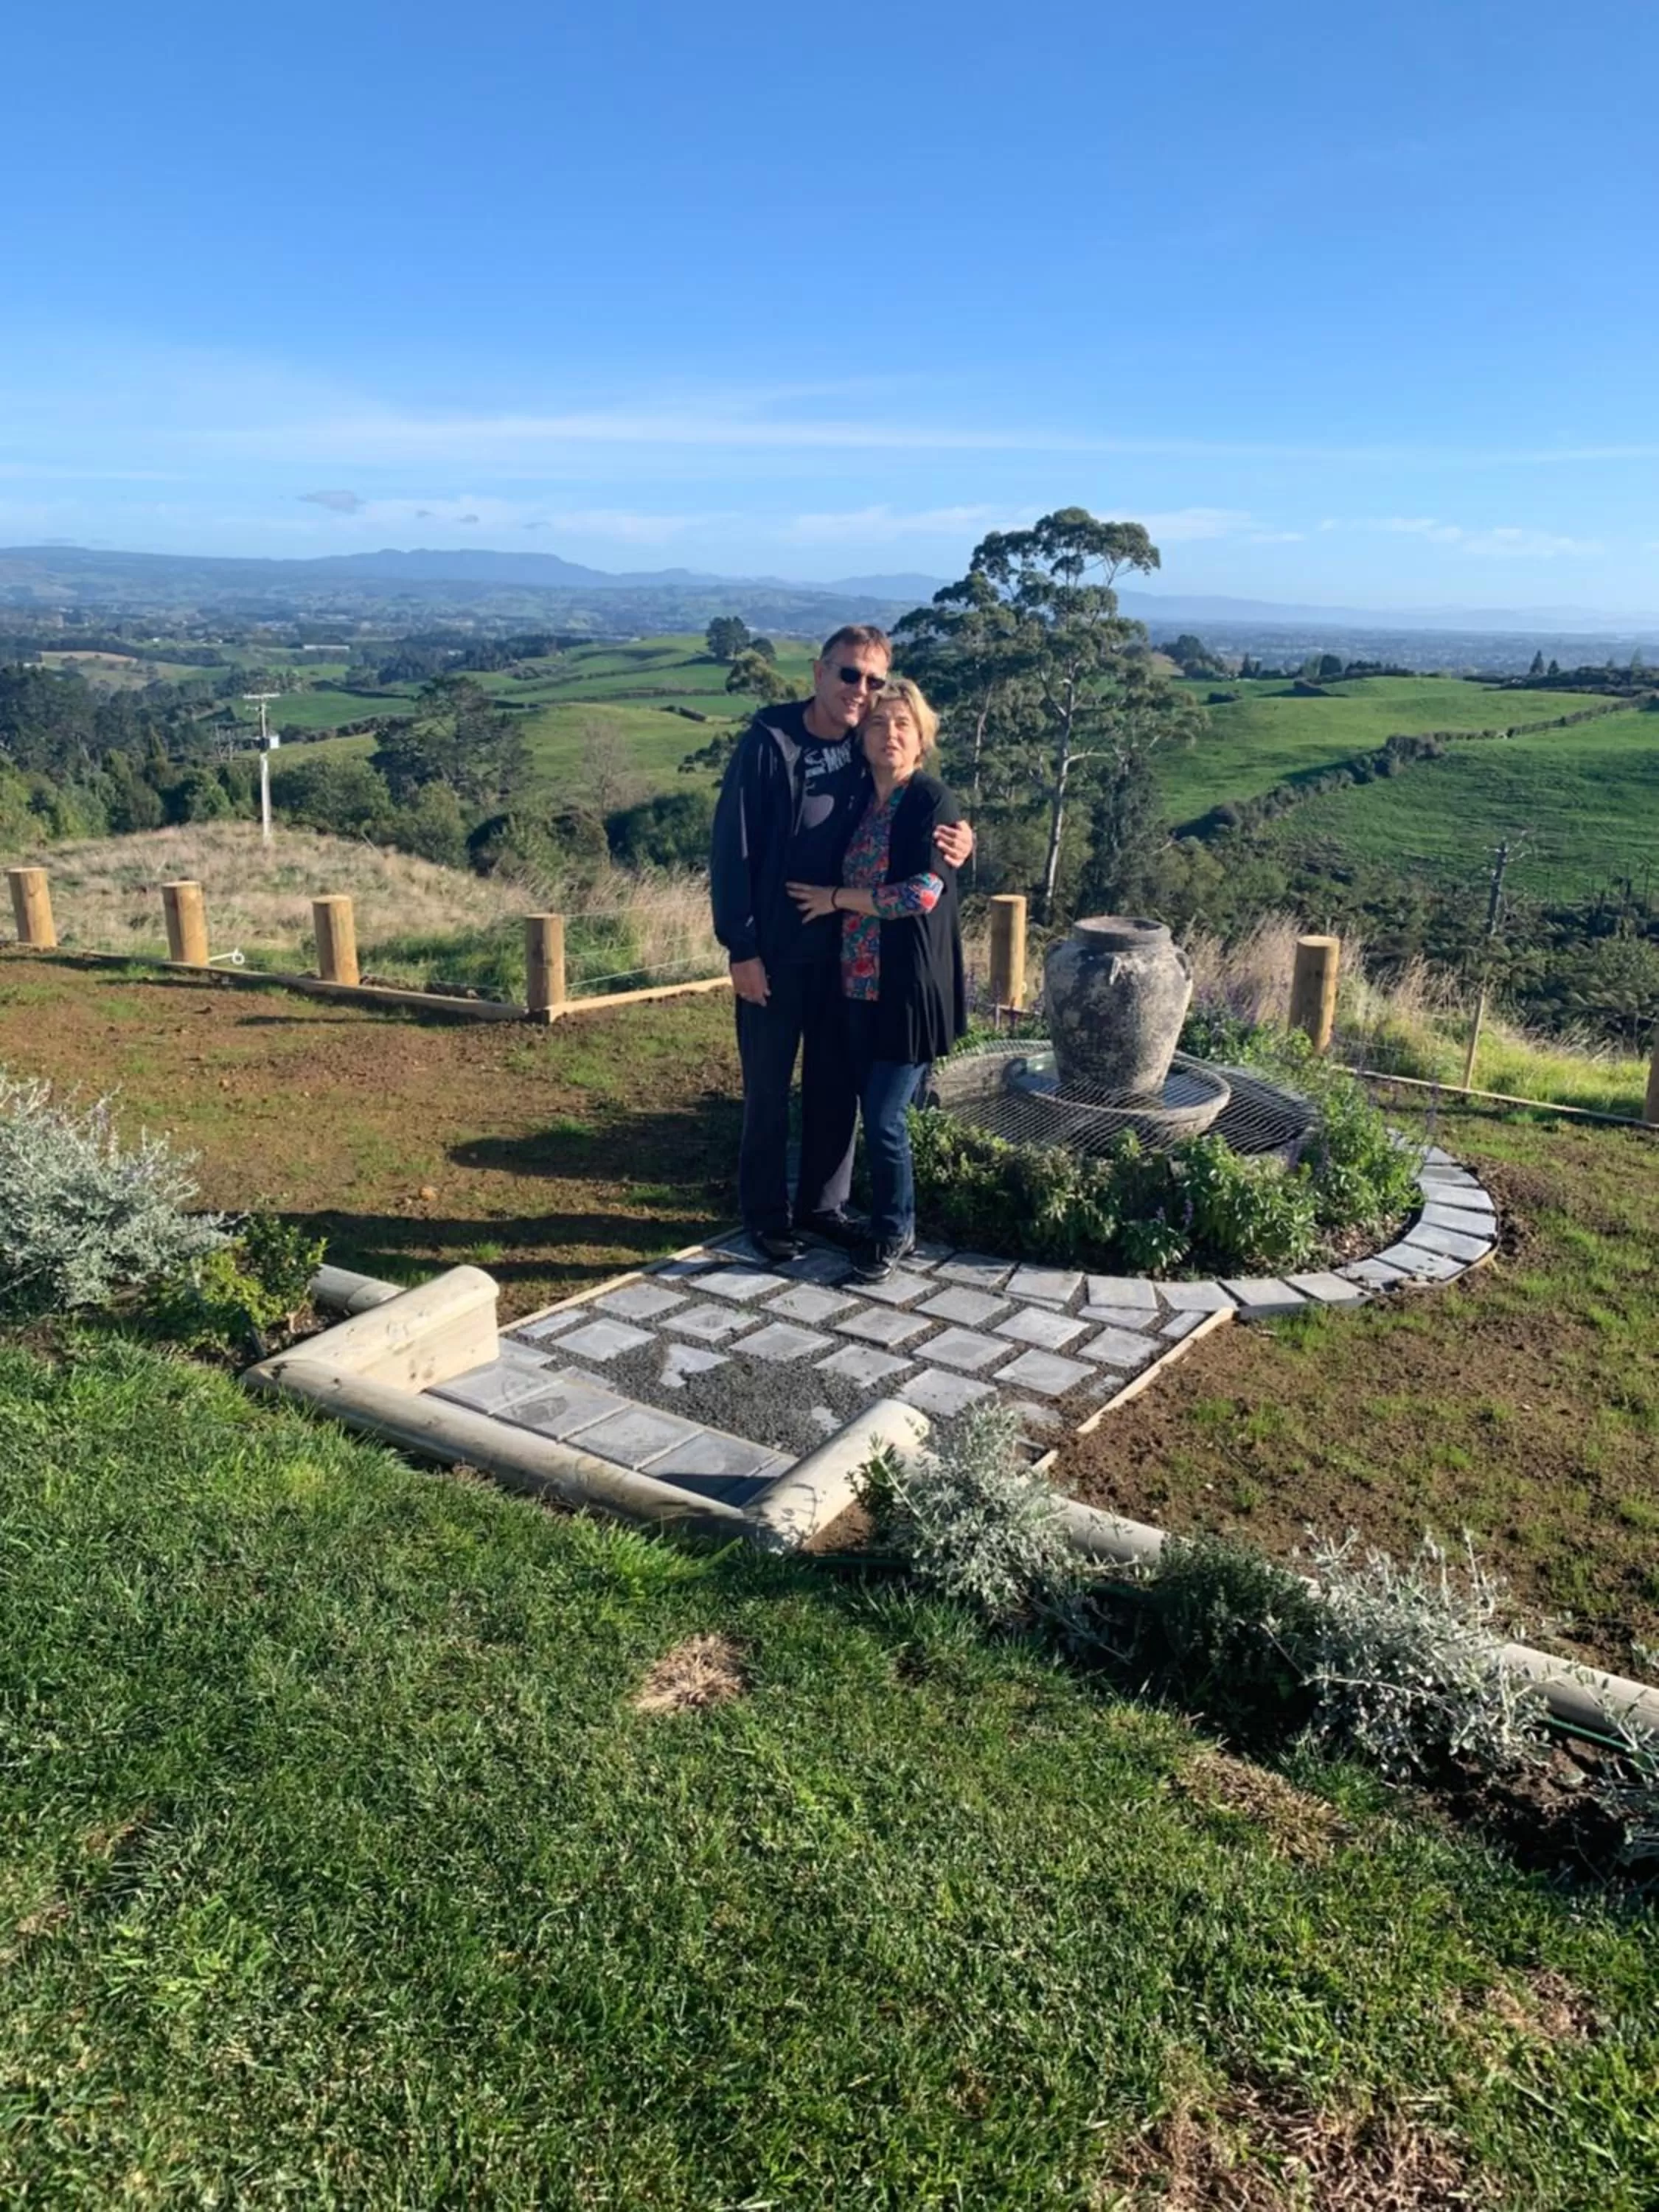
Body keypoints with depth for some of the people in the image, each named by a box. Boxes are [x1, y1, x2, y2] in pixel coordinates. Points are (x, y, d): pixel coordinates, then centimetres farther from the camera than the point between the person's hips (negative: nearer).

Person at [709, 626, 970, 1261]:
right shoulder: (769, 743, -13)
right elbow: (732, 849, -13)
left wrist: (958, 840, -15)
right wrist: (741, 948, -15)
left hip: (843, 949, 5)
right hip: (775, 951, -4)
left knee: (837, 1084, 12)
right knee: (769, 1088, 6)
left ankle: (823, 1203, 28)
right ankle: (766, 1214, 21)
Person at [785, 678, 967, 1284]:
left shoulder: (932, 800, -9)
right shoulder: (862, 800, 11)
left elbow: (923, 893, -19)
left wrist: (836, 900, -10)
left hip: (910, 988, -7)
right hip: (860, 985, 7)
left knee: (884, 1117, -4)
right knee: (872, 1111, 11)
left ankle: (892, 1232, 15)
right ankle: (893, 1220, 28)